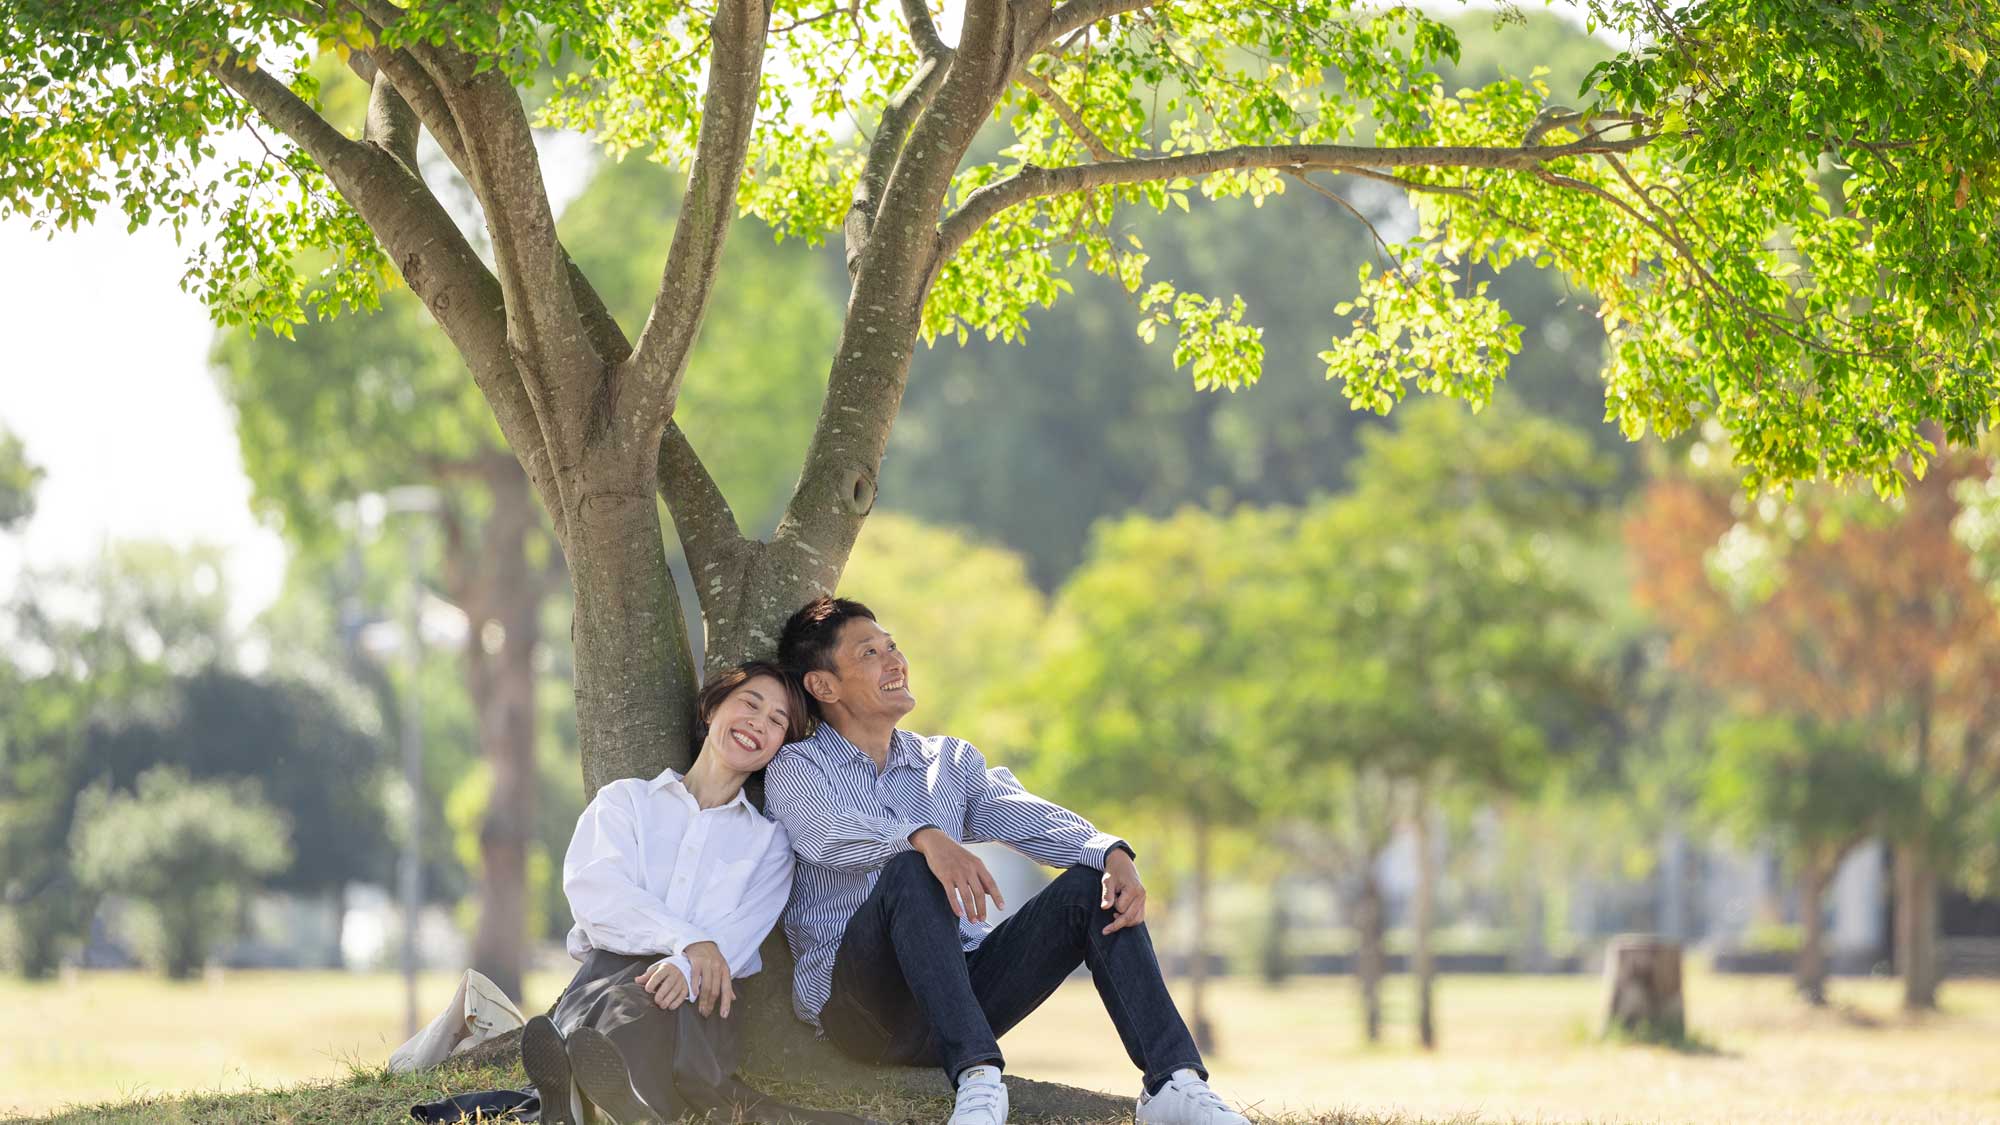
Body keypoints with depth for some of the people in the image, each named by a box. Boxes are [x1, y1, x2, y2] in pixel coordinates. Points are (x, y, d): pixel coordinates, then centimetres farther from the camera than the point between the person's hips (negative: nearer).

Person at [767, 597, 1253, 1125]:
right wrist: (926, 839, -39)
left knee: (1092, 886, -13)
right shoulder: (797, 768, 4)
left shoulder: (950, 761, 20)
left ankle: (1174, 1082, -31)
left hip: (963, 992, 5)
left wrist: (1112, 854, -19)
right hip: (853, 998, -5)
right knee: (910, 871, -32)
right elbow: (828, 834, -19)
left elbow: (1026, 816, 2)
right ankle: (977, 1078, -47)